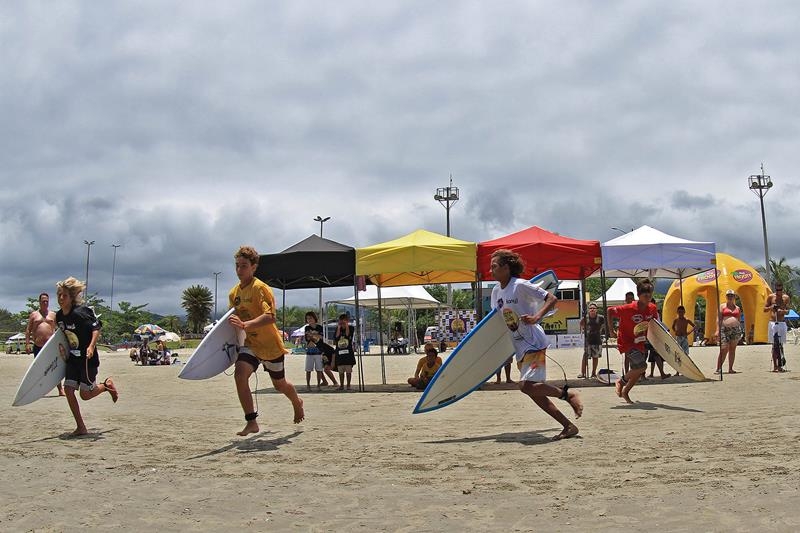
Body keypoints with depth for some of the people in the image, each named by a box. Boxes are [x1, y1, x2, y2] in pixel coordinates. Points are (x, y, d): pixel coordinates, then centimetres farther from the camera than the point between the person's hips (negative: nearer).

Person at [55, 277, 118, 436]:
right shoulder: (59, 316, 4)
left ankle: (107, 385, 27)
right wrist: (62, 348, 8)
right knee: (68, 389, -3)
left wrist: (91, 346, -32)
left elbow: (96, 328, -20)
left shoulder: (80, 313, -19)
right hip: (72, 358, 7)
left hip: (87, 359, -7)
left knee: (85, 395, -4)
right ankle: (81, 427, 5)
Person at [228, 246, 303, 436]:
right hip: (250, 344, 5)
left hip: (270, 344, -5)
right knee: (240, 374, -23)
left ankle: (297, 403, 48)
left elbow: (270, 317, -33)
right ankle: (251, 422, -16)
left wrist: (245, 325, -44)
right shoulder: (233, 293, 4)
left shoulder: (260, 288, -20)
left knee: (279, 385, 14)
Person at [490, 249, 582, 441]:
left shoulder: (520, 285, -13)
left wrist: (536, 317, -27)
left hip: (534, 342, -8)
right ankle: (568, 426, 13)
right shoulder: (496, 291, 10)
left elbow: (552, 299, -14)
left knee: (526, 385, -21)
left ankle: (568, 393, 2)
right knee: (534, 392, 5)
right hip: (519, 347, 8)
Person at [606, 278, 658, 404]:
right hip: (627, 343, -7)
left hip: (641, 343, 7)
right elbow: (610, 311, -15)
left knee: (637, 372, 11)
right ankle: (621, 382, 4)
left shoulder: (653, 308, -6)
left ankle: (625, 392, 35)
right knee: (642, 366, -22)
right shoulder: (628, 308, -24)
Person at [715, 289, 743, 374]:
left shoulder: (737, 308, 17)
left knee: (732, 350, 3)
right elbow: (719, 319, 0)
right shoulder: (722, 306, 7)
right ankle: (718, 369, -4)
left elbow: (738, 320, 19)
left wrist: (739, 331, 13)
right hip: (725, 329, -4)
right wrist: (717, 330, -9)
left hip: (736, 329, 4)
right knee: (724, 350, -9)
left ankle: (730, 369, 8)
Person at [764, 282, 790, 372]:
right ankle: (775, 366, 2)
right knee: (774, 345, 0)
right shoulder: (770, 297, 5)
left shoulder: (786, 297, 4)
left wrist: (782, 311, -23)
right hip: (772, 323, 0)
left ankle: (780, 365, 4)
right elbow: (764, 309, 10)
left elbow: (787, 311, -1)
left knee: (780, 344, -1)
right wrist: (770, 307, -11)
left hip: (782, 323, 0)